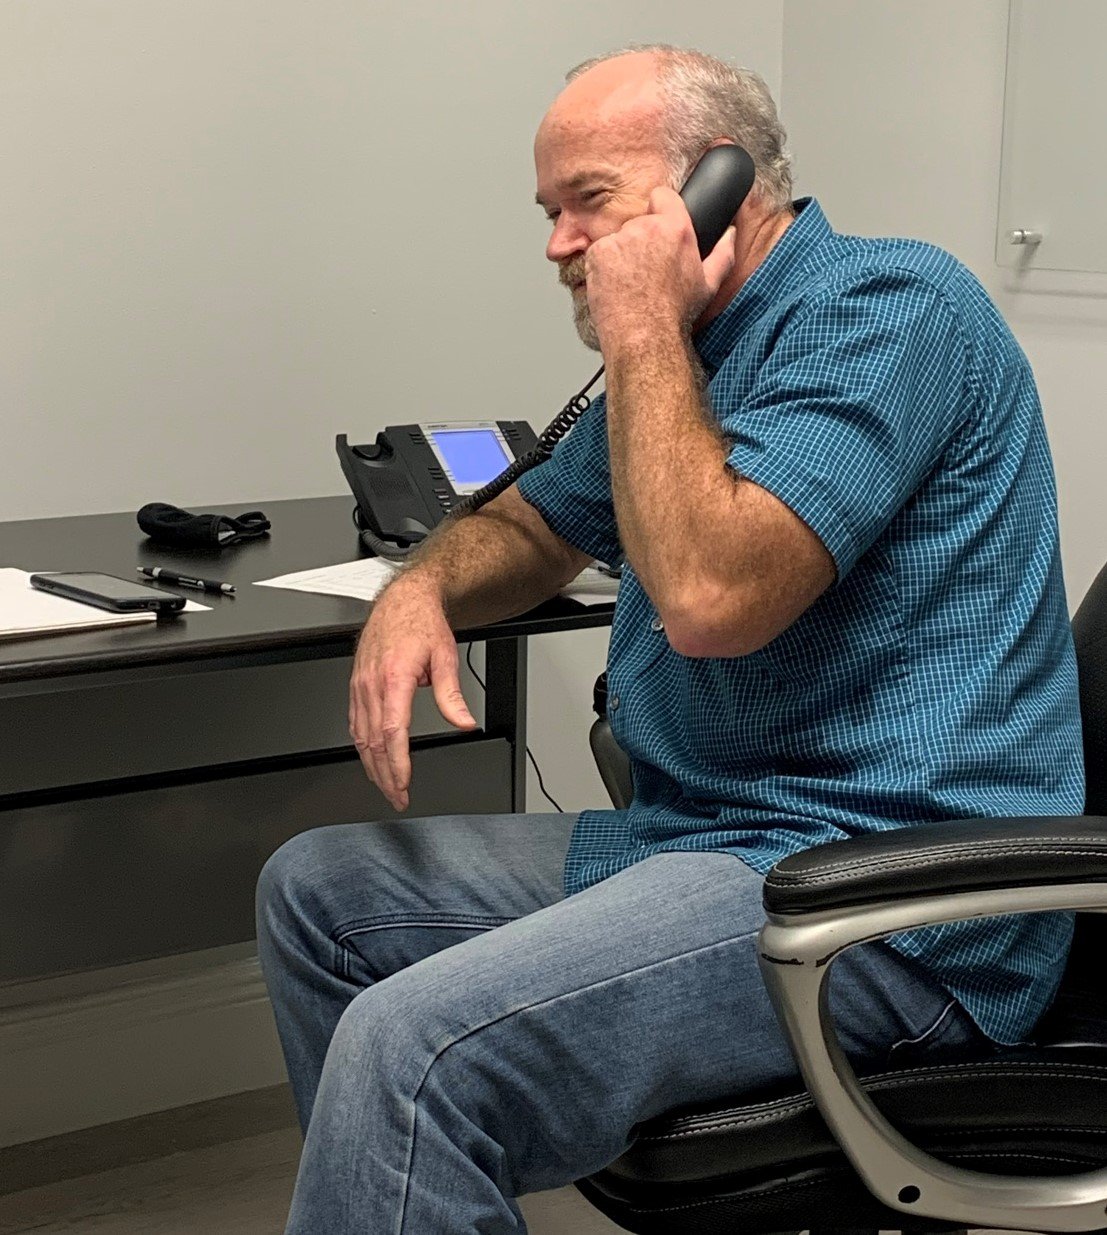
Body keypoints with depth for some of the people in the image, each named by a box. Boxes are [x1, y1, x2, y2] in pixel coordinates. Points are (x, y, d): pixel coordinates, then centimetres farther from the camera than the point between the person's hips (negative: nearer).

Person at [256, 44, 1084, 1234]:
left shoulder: (885, 309, -13)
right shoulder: (676, 358, 17)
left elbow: (710, 593, -26)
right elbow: (531, 522, 29)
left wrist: (644, 334, -14)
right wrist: (420, 589, 6)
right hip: (699, 832, 10)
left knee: (412, 1050, -28)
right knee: (316, 891, 15)